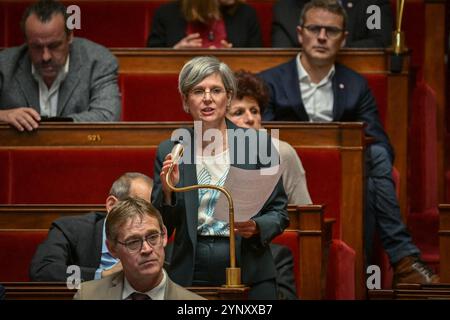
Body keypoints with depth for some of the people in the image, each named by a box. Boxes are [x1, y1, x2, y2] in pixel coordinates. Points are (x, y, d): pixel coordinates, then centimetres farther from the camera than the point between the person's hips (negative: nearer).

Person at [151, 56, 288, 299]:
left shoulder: (258, 143, 1)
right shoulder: (169, 152, 4)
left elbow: (279, 213, 5)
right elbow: (160, 230, 5)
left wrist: (256, 227, -14)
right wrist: (168, 191, -11)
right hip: (191, 277, 1)